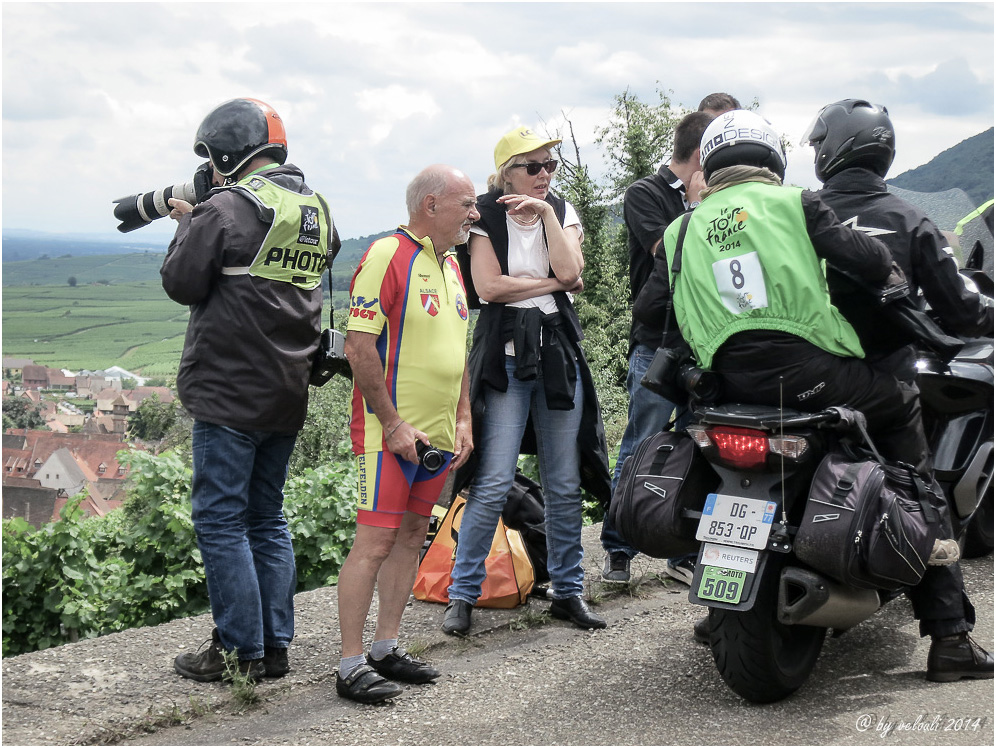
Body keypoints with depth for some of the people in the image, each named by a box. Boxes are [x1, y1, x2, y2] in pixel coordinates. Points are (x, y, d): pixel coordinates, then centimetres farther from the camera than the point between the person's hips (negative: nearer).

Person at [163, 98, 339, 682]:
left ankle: (241, 649, 2)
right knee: (268, 518, 15)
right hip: (289, 397, 8)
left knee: (220, 519, 0)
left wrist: (188, 224, 8)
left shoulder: (228, 207, -14)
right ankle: (276, 646, 17)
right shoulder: (317, 209, 9)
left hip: (230, 392, -8)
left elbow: (182, 283, -10)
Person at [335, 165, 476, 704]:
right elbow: (359, 345, -18)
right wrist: (393, 424, -18)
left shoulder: (451, 264, 16)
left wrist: (463, 420, 14)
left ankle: (386, 648, 21)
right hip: (392, 432, -9)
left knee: (412, 537, 12)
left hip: (439, 434, 9)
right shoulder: (387, 255, -12)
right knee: (375, 539, -8)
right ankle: (351, 666, -3)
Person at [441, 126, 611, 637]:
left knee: (564, 483, 7)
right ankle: (461, 594, 1)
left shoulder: (563, 211, 10)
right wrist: (555, 283, -6)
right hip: (505, 353, -4)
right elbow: (489, 285, -12)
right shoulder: (485, 215, 1)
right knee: (494, 482, -9)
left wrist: (546, 212, -9)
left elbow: (570, 270, -8)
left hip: (560, 351, 4)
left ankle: (567, 590, 19)